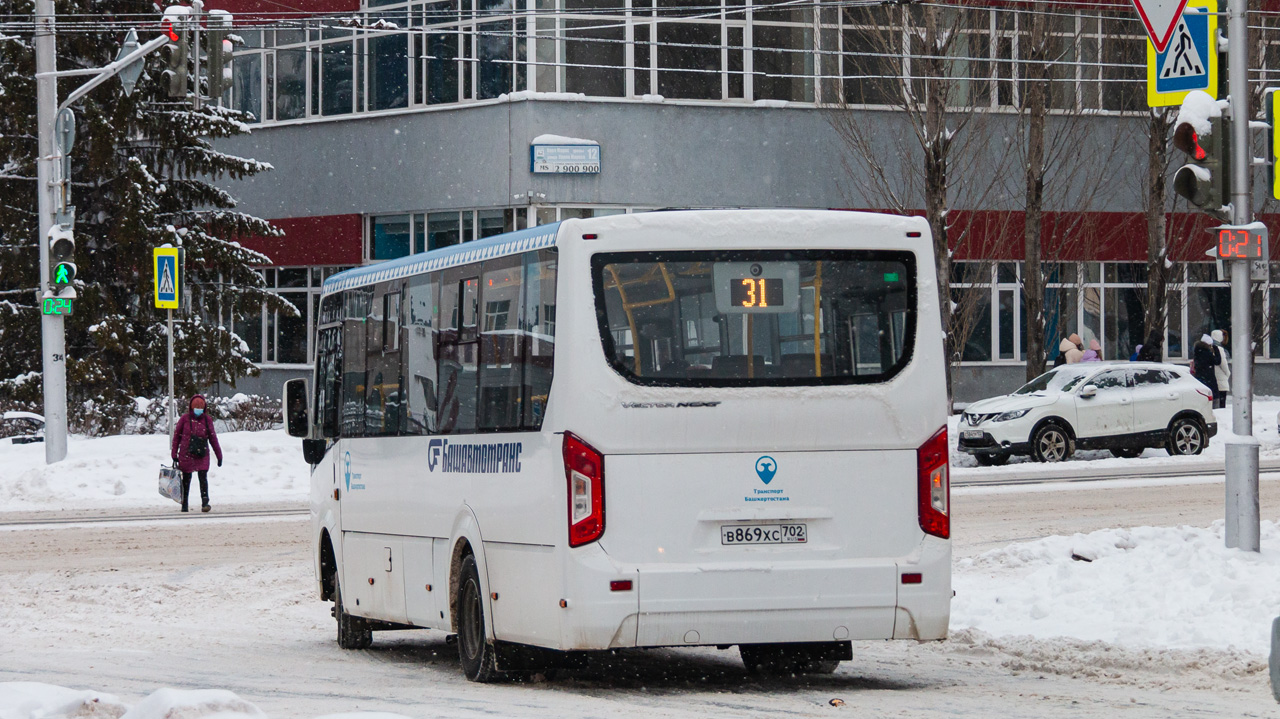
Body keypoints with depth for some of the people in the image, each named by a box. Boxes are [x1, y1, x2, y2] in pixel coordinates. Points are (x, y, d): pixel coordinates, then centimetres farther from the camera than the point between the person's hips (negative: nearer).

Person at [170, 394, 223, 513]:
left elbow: (213, 438, 9)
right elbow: (177, 436, 5)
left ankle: (205, 503, -16)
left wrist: (219, 455, 11)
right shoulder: (184, 419, 0)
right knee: (186, 479, 8)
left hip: (202, 455, 0)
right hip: (186, 454, 0)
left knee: (203, 478, -12)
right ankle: (184, 504, 20)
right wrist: (174, 453, 2)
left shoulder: (207, 419, 4)